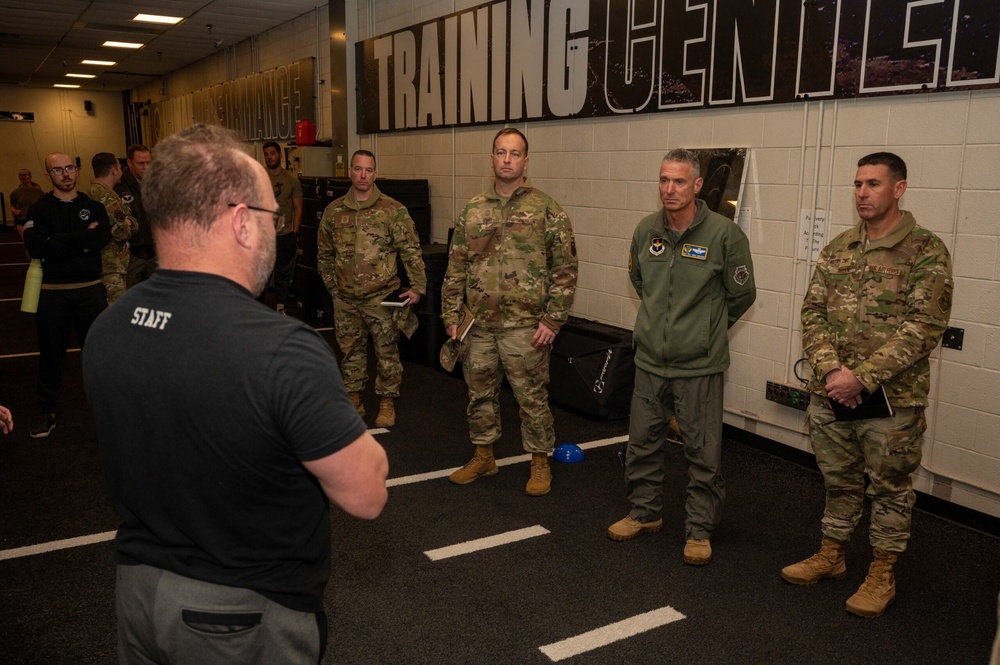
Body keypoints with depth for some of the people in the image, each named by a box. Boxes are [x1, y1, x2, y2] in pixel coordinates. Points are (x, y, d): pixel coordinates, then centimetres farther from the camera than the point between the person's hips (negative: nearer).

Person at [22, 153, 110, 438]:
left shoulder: (94, 207, 5)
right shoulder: (39, 210, 2)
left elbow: (102, 237, -15)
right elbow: (35, 247, -16)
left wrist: (59, 242, -16)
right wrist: (82, 240, -16)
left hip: (90, 289, 0)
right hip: (53, 292, 0)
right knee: (51, 354, 9)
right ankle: (48, 411, 24)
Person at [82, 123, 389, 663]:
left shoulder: (104, 331, -8)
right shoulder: (283, 351, -31)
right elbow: (366, 496, -21)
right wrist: (344, 428, -3)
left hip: (137, 590, 6)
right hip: (244, 620, -5)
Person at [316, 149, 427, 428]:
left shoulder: (393, 210, -5)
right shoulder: (333, 211, 5)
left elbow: (411, 251, -4)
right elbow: (324, 253, 14)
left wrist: (417, 286, -8)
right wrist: (332, 285, 13)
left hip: (382, 298, -3)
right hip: (345, 300, 3)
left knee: (387, 352, 4)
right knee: (351, 352, 14)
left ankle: (387, 402, 18)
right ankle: (353, 399, 28)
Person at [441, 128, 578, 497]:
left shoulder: (547, 210, -4)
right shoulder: (473, 210, 9)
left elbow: (565, 269, -6)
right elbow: (456, 267, 12)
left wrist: (553, 319, -10)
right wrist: (451, 315, 7)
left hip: (524, 326, -4)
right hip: (478, 325, 4)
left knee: (532, 397, 5)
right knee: (480, 394, 15)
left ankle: (540, 463, 22)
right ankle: (483, 456, 32)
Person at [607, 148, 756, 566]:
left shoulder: (724, 234, -12)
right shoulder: (645, 230, 2)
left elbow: (742, 295, 0)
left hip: (700, 365, -4)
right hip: (650, 360, 5)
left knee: (703, 453, 6)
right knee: (642, 443, 15)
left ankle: (700, 530, 22)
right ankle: (644, 513, 34)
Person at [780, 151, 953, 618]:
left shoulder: (926, 252, -8)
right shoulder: (838, 249, 7)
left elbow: (923, 327, -15)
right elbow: (813, 312, 3)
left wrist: (863, 376, -20)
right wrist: (830, 370, -13)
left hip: (893, 397, -4)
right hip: (830, 393, 4)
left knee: (890, 488, 11)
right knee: (839, 480, 19)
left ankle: (882, 574, 27)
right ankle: (831, 555, 36)